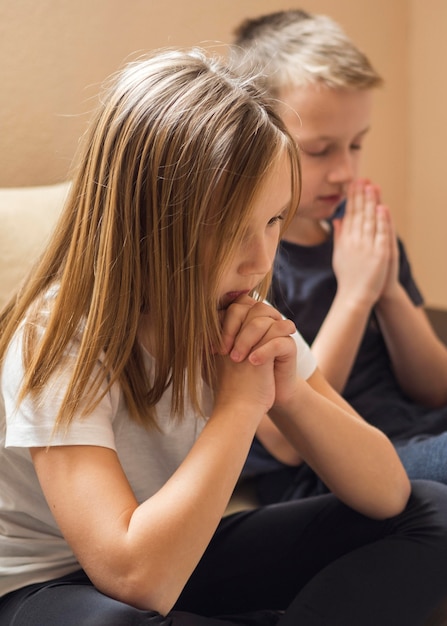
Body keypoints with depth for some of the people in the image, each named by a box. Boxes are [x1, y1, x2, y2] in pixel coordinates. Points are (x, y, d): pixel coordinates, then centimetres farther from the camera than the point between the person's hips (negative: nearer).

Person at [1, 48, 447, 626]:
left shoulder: (237, 315, -8)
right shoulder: (57, 341, -25)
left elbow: (388, 493, -6)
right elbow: (136, 577, -37)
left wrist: (291, 394, -24)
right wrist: (241, 401, -30)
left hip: (183, 558, 5)